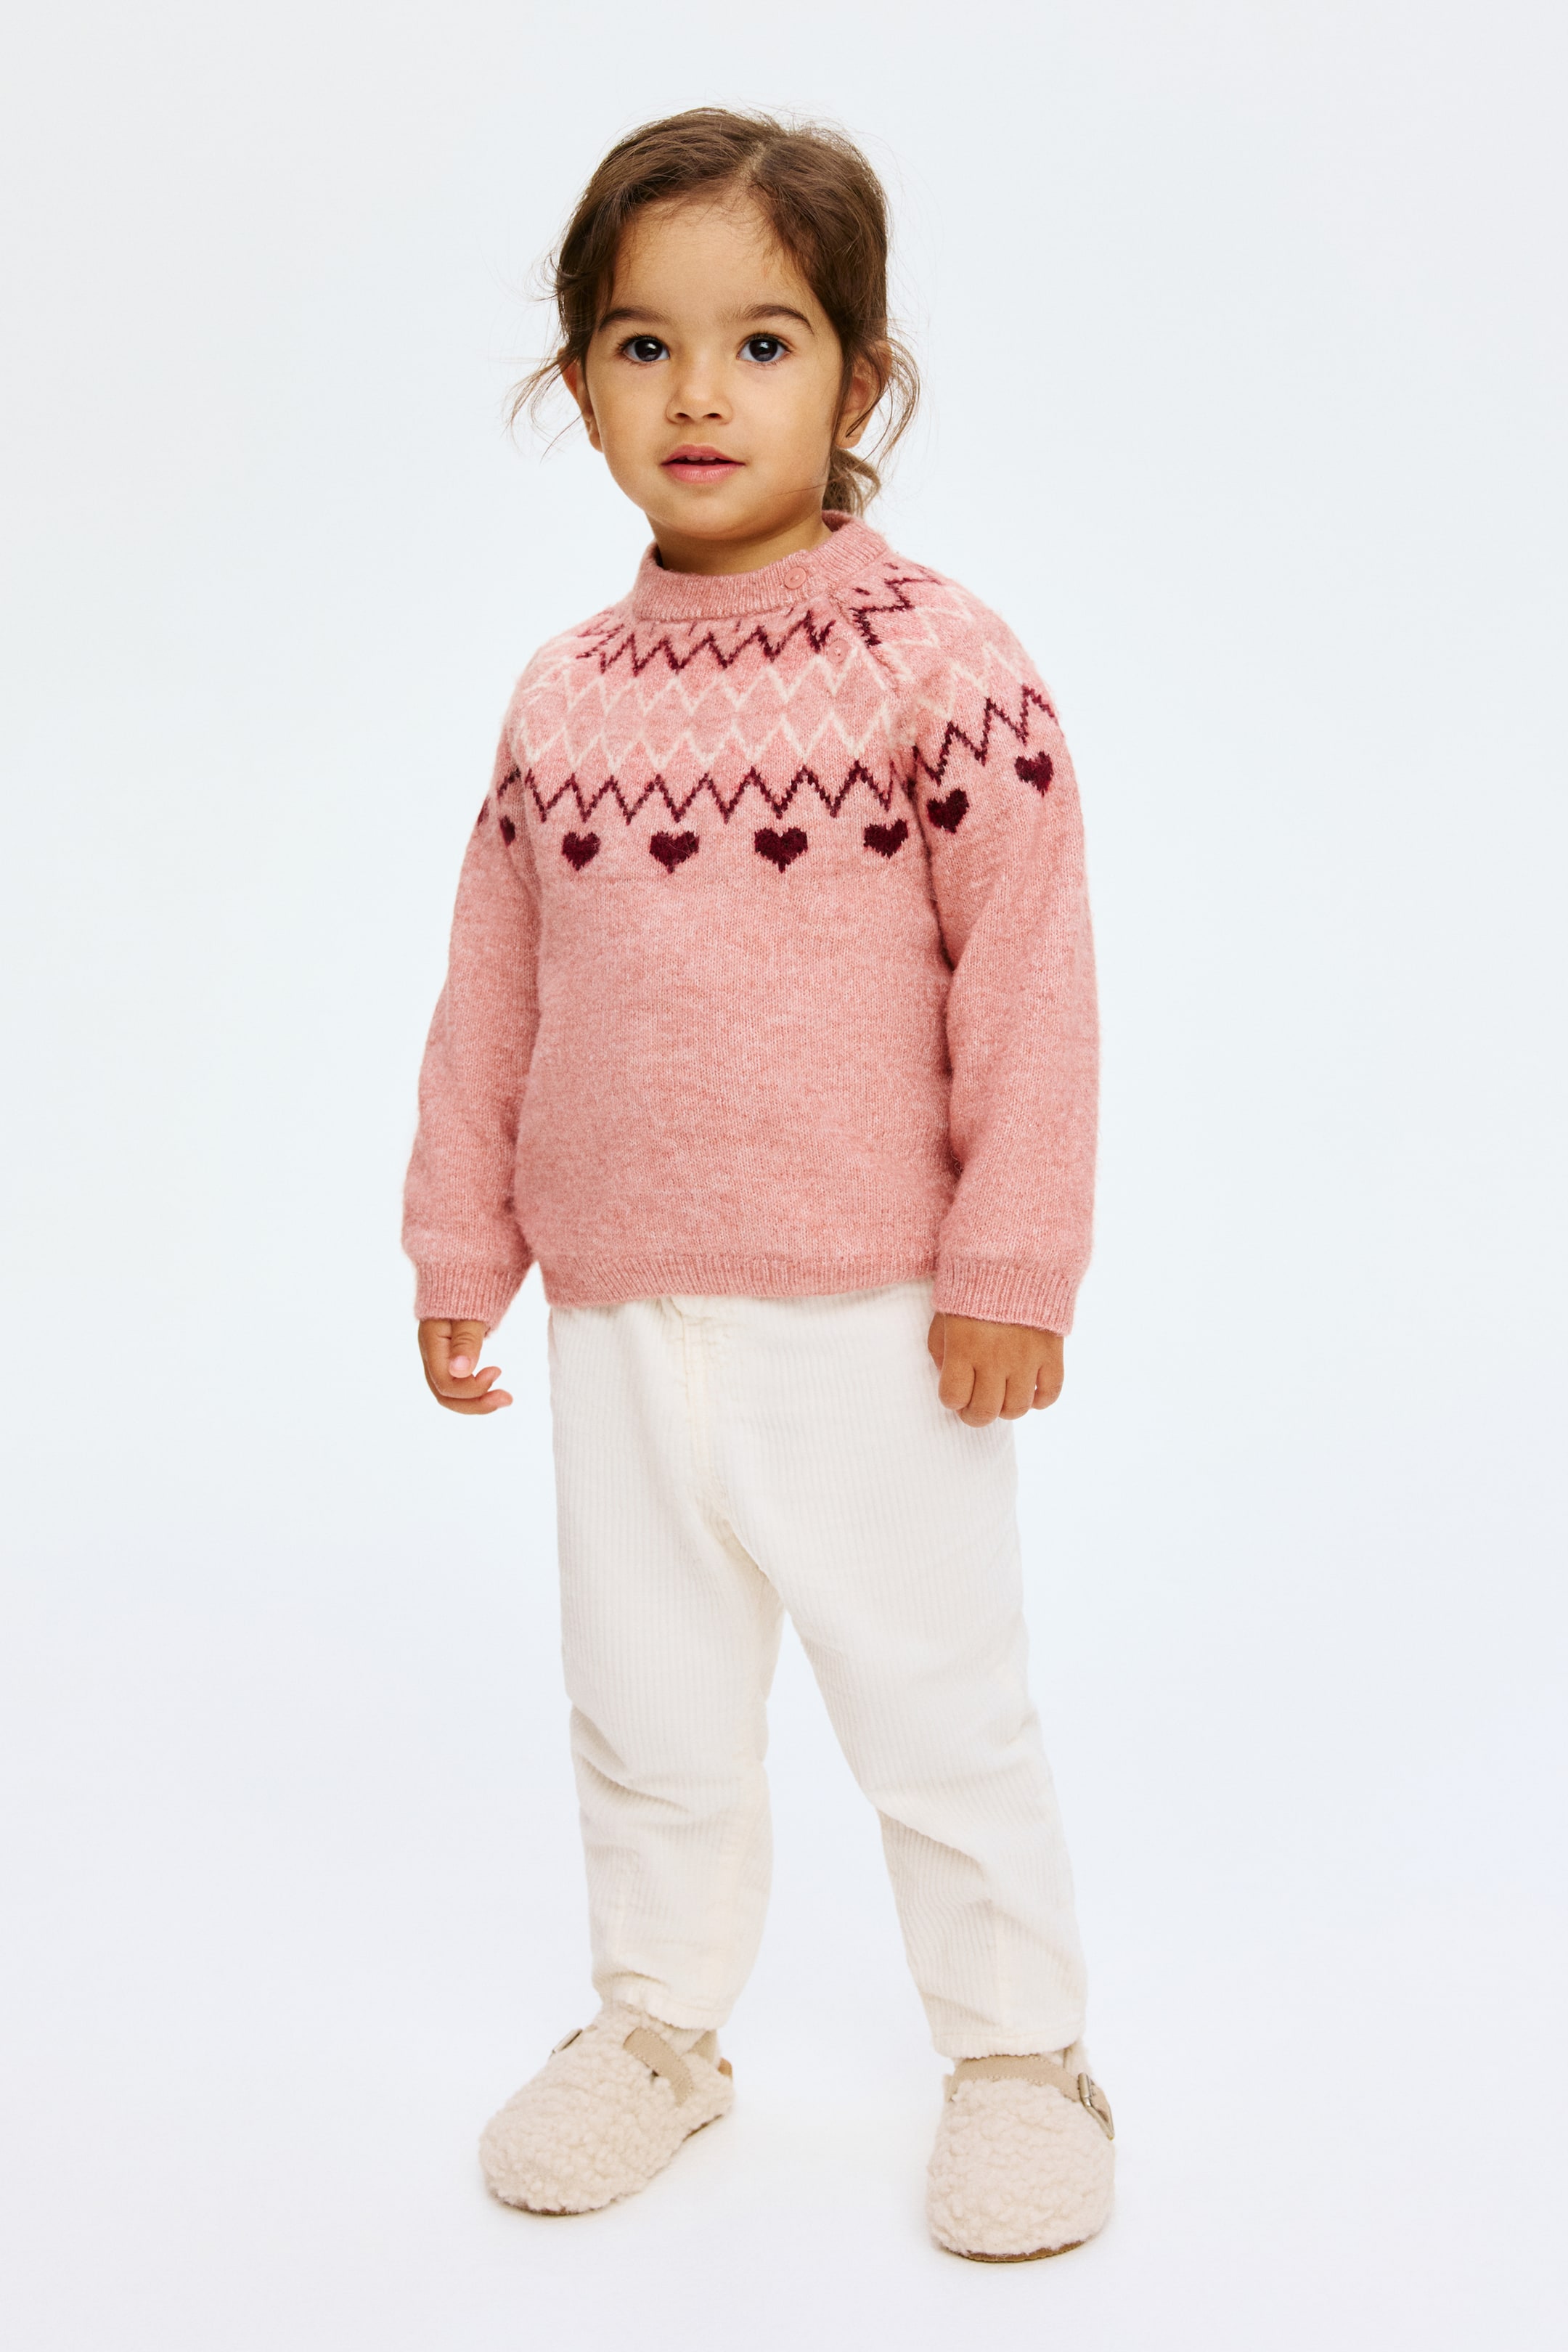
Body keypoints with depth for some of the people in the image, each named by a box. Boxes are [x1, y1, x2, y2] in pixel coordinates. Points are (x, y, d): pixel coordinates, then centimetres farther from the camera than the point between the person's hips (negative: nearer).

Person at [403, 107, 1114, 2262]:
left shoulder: (937, 659, -10)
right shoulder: (563, 697, 4)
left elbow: (1029, 969, -11)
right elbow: (495, 988, 11)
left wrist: (1011, 1261, -12)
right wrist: (460, 1244, 10)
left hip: (870, 1314, -4)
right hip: (622, 1317, 5)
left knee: (936, 1696, 9)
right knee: (648, 1703, 17)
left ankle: (1016, 2046, 29)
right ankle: (659, 2021, 38)